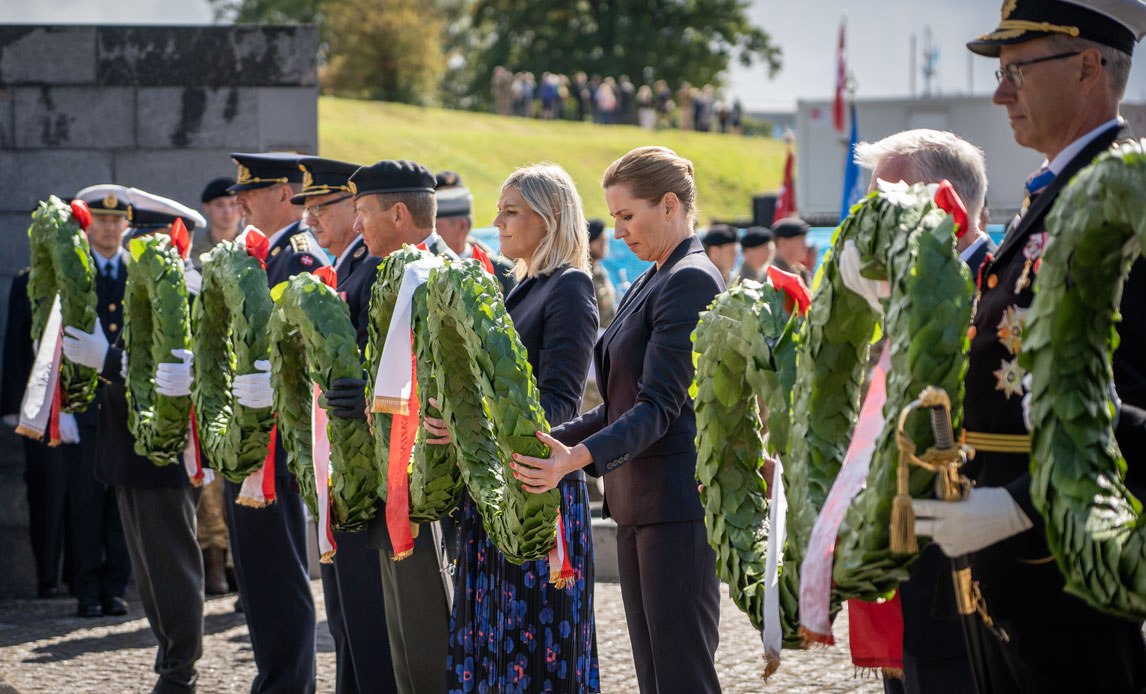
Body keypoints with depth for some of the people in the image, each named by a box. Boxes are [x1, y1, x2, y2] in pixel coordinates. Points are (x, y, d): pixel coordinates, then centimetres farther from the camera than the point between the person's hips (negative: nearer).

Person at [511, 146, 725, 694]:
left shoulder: (691, 281, -11)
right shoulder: (649, 284, 20)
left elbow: (660, 407, -20)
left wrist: (579, 457, -31)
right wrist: (554, 444, 14)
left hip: (679, 503, -10)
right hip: (638, 502, 10)